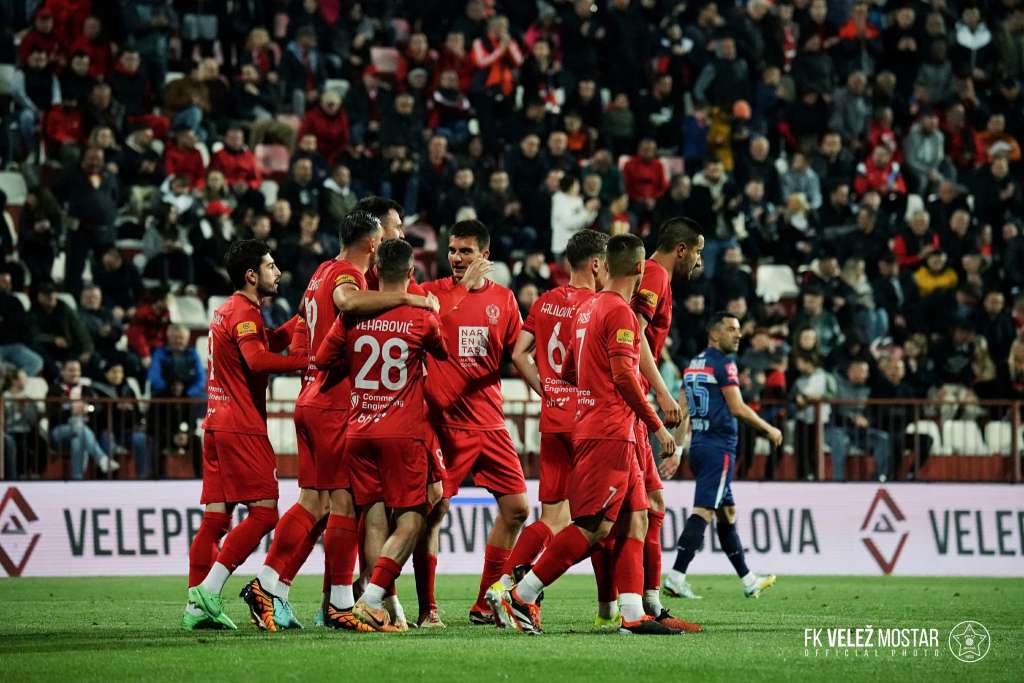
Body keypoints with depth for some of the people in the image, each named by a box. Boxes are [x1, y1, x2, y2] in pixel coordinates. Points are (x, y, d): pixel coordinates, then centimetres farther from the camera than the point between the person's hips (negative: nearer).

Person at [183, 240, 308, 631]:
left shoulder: (227, 310, 21)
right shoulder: (244, 312, -10)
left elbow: (273, 341, 28)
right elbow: (257, 360, -25)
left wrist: (303, 320, 15)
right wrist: (308, 360, -24)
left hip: (216, 423, 10)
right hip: (241, 427, -10)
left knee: (215, 518, 6)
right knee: (263, 512, -9)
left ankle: (196, 606, 3)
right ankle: (208, 591, -14)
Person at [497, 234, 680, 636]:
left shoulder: (588, 308, 15)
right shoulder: (620, 312, -11)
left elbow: (568, 372, 22)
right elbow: (624, 375, -18)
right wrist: (657, 427, -13)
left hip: (591, 429, 10)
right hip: (609, 433, -10)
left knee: (635, 519, 7)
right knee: (593, 527, -10)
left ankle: (633, 614, 1)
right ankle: (520, 597, -10)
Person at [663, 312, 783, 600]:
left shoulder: (692, 365, 16)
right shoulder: (723, 363, -9)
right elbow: (737, 408, -13)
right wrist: (769, 430, -1)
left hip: (698, 444, 9)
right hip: (719, 446, -9)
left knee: (727, 513, 15)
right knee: (703, 511, -13)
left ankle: (748, 581, 22)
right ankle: (676, 576, -21)